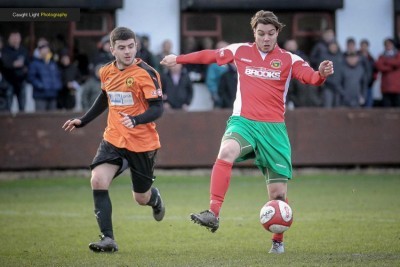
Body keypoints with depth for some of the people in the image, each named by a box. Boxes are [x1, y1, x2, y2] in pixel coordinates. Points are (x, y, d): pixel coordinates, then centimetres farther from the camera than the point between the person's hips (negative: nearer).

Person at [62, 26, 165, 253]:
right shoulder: (107, 72, 4)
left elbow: (157, 108, -20)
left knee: (141, 198, 9)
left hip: (142, 143, -4)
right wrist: (82, 121, 24)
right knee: (98, 181, -20)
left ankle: (155, 199, 49)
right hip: (113, 139, 4)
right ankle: (108, 239, -18)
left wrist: (135, 120, -37)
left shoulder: (146, 73, -15)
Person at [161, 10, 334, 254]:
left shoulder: (289, 60, 2)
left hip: (274, 128, 0)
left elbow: (310, 77, -13)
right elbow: (209, 55, 19)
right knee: (226, 152, -34)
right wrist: (178, 59, 26)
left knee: (278, 192, -1)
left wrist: (322, 74, -36)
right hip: (243, 122, 0)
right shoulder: (240, 51, 8)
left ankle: (278, 241, 23)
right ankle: (213, 214, -39)